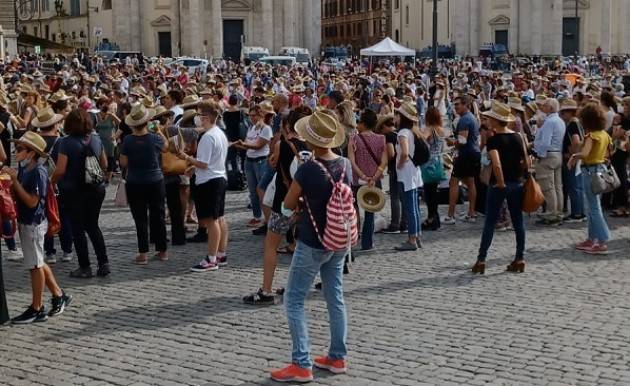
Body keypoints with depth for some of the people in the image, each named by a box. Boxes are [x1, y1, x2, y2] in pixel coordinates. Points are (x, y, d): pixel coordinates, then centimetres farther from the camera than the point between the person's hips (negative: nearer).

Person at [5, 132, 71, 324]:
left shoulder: (38, 172, -19)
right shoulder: (23, 169, 6)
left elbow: (32, 201, -23)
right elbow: (18, 196, 9)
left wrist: (15, 181, -23)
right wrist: (10, 180, -6)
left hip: (34, 223, -9)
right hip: (25, 222, 9)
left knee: (35, 265, 1)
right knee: (37, 263, 17)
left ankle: (36, 309, 10)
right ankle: (59, 295, 30)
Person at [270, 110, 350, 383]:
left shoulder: (308, 169, -22)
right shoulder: (345, 164, -2)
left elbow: (288, 206, -10)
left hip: (312, 244, -7)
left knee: (294, 301, 2)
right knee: (335, 299, 16)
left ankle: (301, 365, 1)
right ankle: (338, 358, 23)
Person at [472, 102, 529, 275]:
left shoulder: (493, 140, -13)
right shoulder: (517, 137, 4)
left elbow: (496, 164, -26)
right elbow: (526, 162, 5)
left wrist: (501, 183, -15)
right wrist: (519, 176, 15)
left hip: (499, 185, -5)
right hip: (517, 183, 5)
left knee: (490, 222, 2)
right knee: (518, 222, 9)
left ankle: (481, 260, 4)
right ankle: (520, 259, 13)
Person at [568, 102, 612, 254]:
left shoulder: (591, 135, -18)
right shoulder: (605, 134, 7)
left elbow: (584, 153, -33)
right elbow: (608, 153, 18)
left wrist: (573, 156, -16)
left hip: (591, 171, -9)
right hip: (602, 169, 9)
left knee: (594, 208, -5)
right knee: (593, 206, 17)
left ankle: (602, 243, -5)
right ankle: (592, 239, 25)